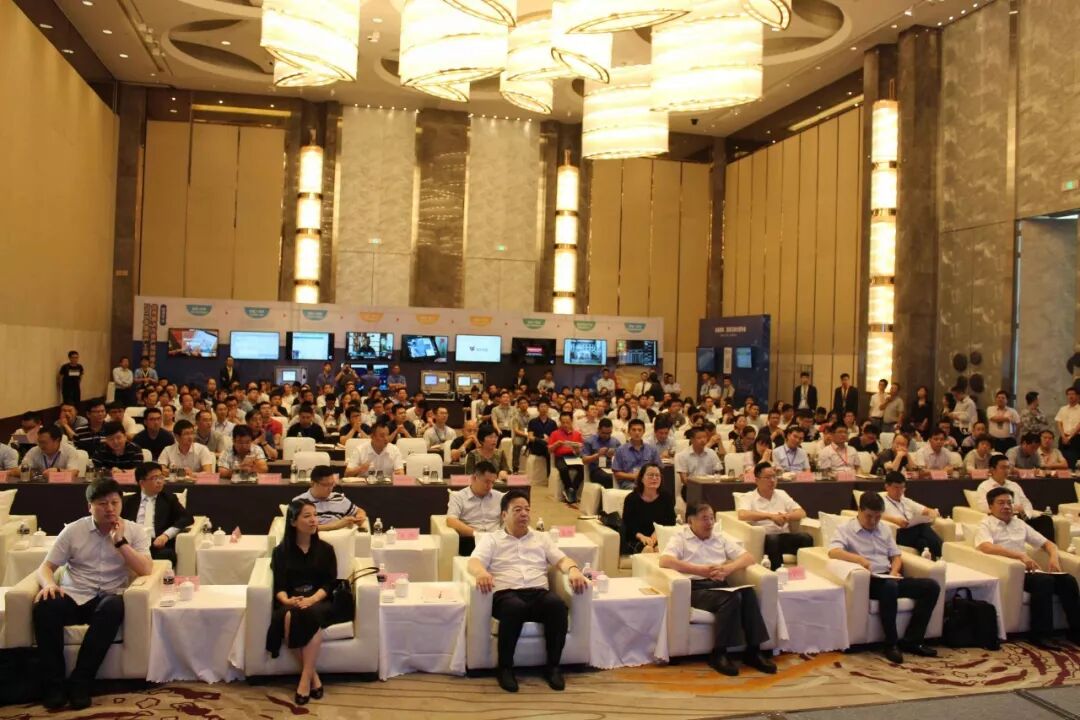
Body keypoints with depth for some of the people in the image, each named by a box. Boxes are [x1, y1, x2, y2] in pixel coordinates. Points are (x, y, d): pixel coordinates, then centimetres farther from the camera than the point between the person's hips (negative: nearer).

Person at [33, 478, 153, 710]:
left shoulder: (134, 531, 4)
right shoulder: (73, 530, 7)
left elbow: (146, 570, -7)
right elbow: (46, 567, 7)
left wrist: (120, 542, -13)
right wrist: (49, 584, -16)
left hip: (107, 599, -1)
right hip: (73, 597, 1)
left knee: (113, 607, -37)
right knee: (44, 607, -32)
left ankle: (80, 682, -25)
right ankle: (54, 684, -18)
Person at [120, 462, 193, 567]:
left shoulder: (168, 498, 18)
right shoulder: (129, 501, 21)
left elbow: (187, 518, 7)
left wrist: (167, 534, -9)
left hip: (158, 544, 0)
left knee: (166, 554, -35)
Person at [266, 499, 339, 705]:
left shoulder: (325, 549, 9)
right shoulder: (280, 551, 9)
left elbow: (330, 583, 0)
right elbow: (279, 586, 1)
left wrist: (312, 599, -20)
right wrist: (287, 600, -23)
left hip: (320, 603, -1)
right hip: (291, 604, 1)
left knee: (309, 614, -36)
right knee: (288, 618, -35)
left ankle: (305, 678, -29)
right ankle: (313, 675, -23)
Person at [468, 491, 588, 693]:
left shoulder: (542, 538, 25)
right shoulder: (490, 539, 16)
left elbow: (562, 560, 15)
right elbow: (474, 562, -1)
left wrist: (573, 569, -10)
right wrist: (481, 572, -26)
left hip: (538, 593, 3)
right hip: (506, 594, -2)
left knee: (558, 604, -32)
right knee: (515, 607, -39)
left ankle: (552, 666, -16)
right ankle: (505, 667, -19)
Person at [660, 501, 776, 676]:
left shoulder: (720, 538, 24)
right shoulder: (680, 538, 8)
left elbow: (748, 557, 15)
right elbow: (665, 561, -12)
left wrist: (727, 568, -6)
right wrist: (700, 570, -18)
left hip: (720, 586, 5)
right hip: (696, 588, -5)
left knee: (748, 593, -27)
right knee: (731, 598, -32)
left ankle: (753, 651, -22)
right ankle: (719, 654, -23)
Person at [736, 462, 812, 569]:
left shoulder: (781, 494, 19)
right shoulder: (747, 497, 4)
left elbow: (802, 513, 11)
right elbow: (743, 515, -16)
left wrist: (786, 517, -11)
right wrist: (770, 516, -17)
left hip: (785, 537, 4)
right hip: (763, 539, -4)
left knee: (806, 538, -25)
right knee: (773, 539, -37)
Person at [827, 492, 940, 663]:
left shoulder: (885, 530, 22)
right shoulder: (845, 529, 0)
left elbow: (896, 556, 22)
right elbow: (833, 552, -16)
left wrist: (894, 572, 0)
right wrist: (859, 559, -30)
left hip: (889, 578, 7)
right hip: (868, 581, -7)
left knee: (931, 586, -13)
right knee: (890, 586, -39)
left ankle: (911, 641, -10)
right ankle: (891, 644, -23)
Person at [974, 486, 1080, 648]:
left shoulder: (1019, 524, 22)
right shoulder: (986, 525, 0)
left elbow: (1047, 543, 22)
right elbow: (986, 547, -22)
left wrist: (1054, 557, -1)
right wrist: (1020, 556, -29)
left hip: (1028, 571, 7)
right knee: (1044, 581, -31)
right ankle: (1039, 635, -25)